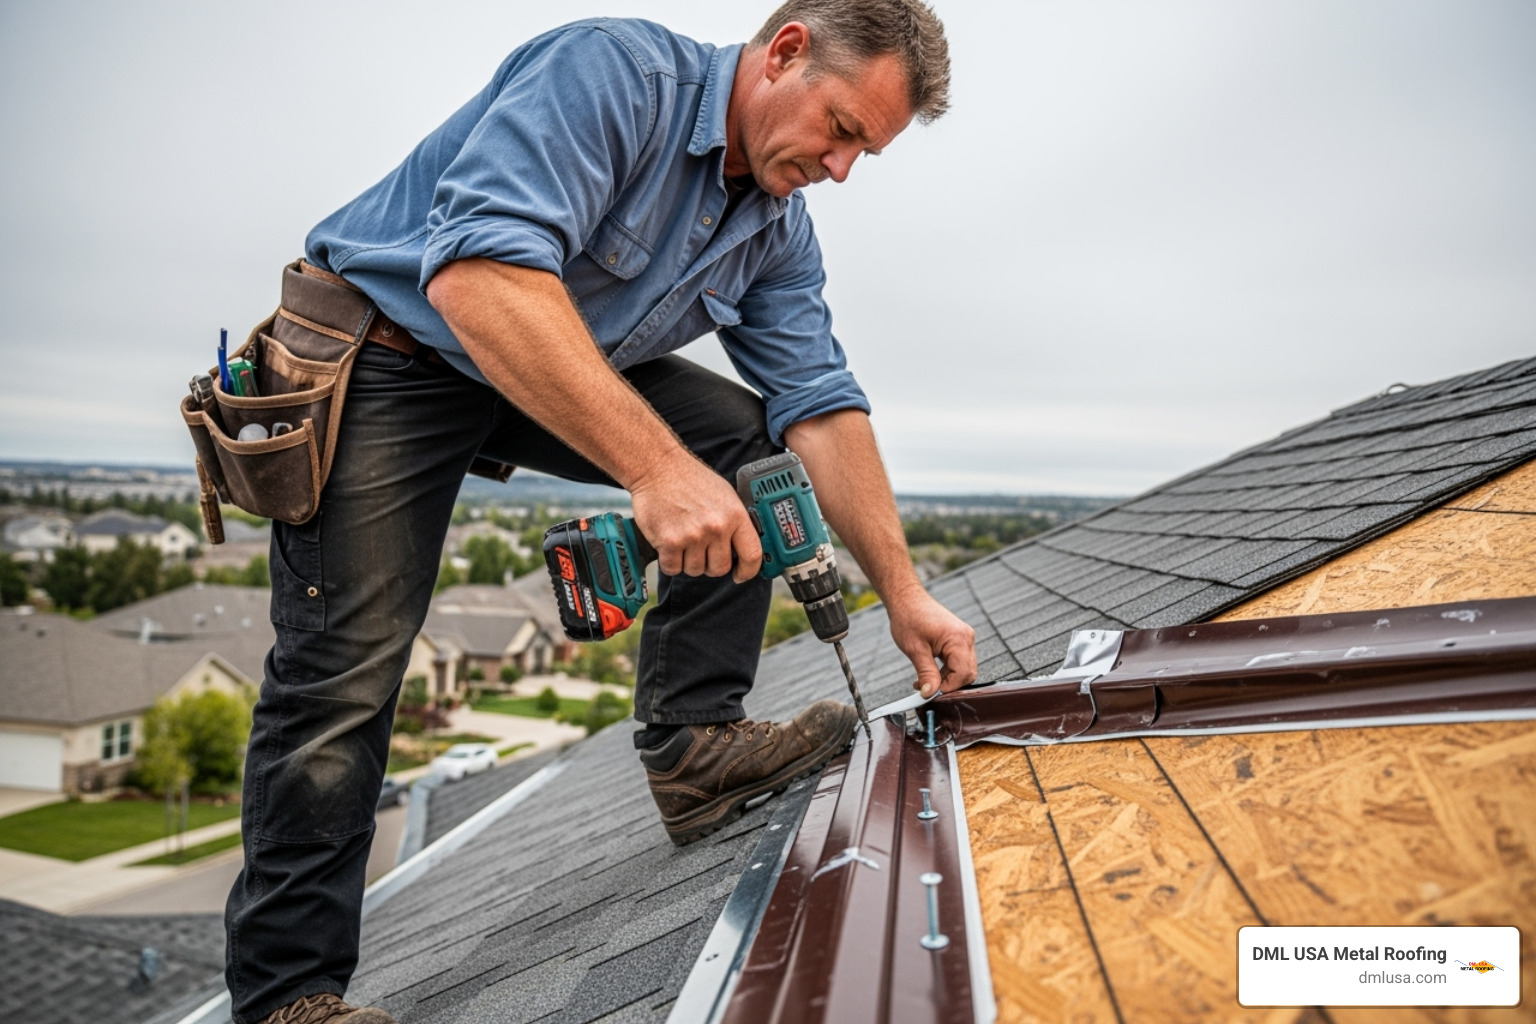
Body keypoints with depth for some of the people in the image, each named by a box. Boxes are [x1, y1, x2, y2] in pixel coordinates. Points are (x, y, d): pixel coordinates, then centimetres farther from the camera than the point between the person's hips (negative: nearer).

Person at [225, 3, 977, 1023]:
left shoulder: (779, 230, 0)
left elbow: (822, 405, -3)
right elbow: (479, 273, -38)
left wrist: (903, 590, -10)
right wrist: (656, 468, -44)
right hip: (384, 355, -7)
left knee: (749, 439, -6)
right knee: (346, 674, -12)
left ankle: (693, 738, -2)